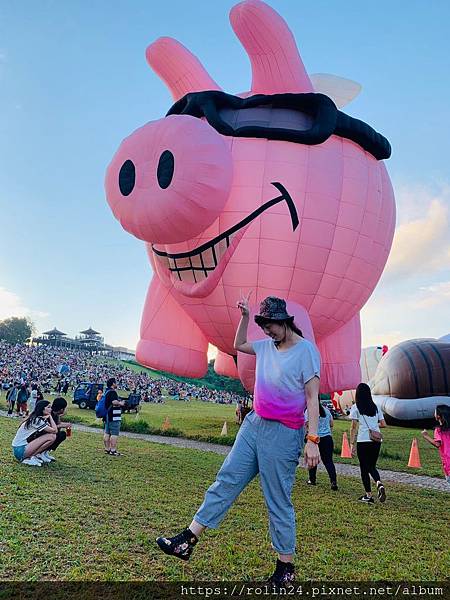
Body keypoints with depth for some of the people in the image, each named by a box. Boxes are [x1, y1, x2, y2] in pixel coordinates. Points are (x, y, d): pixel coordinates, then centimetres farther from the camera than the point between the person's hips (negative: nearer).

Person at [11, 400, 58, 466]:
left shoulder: (35, 419, 12)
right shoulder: (37, 420, -16)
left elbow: (52, 428, 6)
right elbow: (55, 431, -18)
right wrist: (50, 417, -9)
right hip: (20, 450, -9)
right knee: (51, 437, -20)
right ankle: (29, 458, -12)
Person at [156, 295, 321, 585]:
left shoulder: (306, 350, -11)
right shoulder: (267, 345, 9)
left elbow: (312, 398, -14)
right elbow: (239, 345, 28)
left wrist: (313, 440, -18)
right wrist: (245, 316, 16)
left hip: (283, 434, -7)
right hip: (253, 424, 7)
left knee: (279, 501, 4)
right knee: (227, 480, 7)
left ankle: (285, 565, 23)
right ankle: (188, 540, 14)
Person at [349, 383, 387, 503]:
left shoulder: (355, 407, -3)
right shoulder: (375, 407, 11)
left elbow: (354, 427, -6)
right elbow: (383, 424, 11)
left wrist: (351, 444, -3)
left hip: (363, 441, -4)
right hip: (377, 441, 5)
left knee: (364, 468, 8)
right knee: (372, 466, 17)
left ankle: (368, 496, 10)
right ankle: (379, 483, -9)